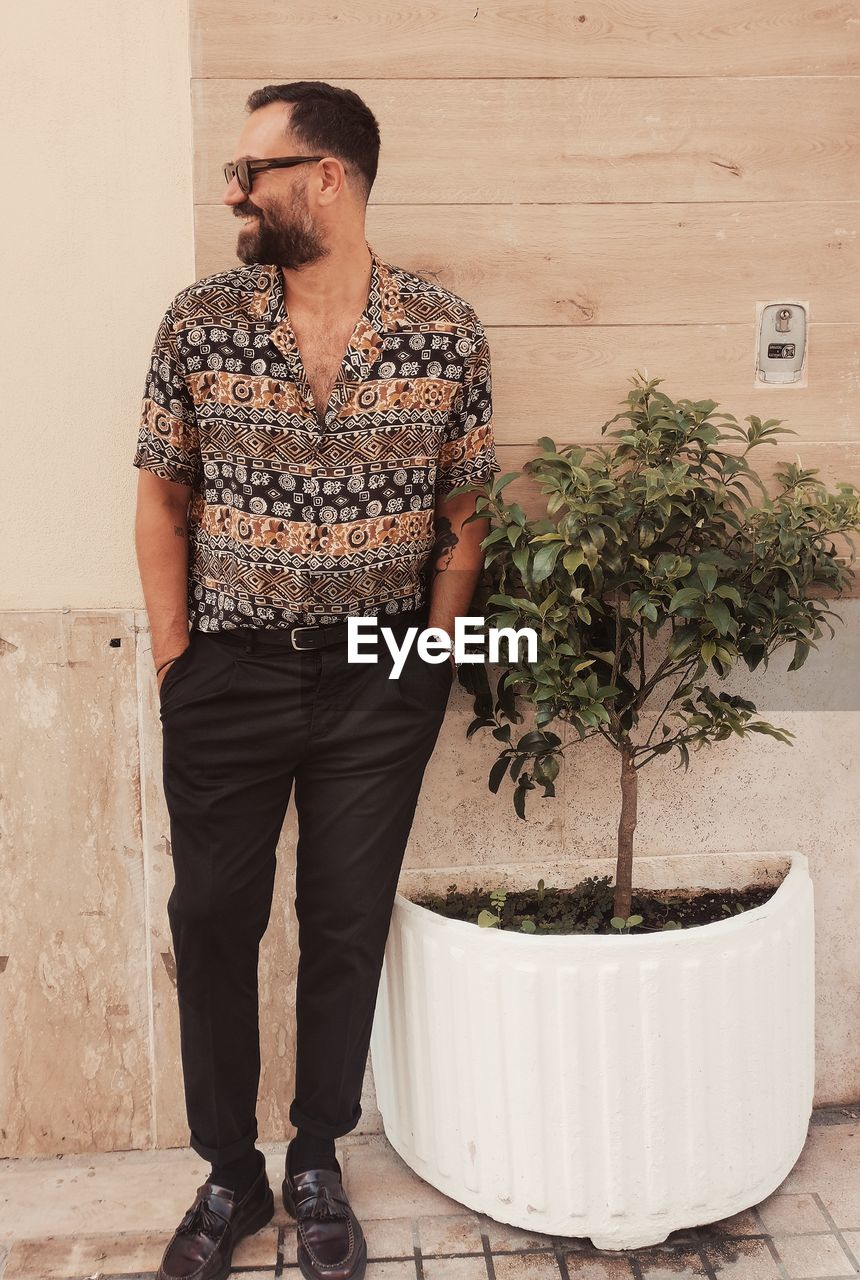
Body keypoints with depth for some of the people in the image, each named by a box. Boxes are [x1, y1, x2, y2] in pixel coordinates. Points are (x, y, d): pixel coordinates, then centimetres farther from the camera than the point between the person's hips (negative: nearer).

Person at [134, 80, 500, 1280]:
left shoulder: (446, 331, -4)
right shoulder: (200, 321, -3)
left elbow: (462, 519, 3)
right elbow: (162, 504, 3)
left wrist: (426, 667, -1)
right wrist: (175, 665, -1)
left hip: (382, 687, 0)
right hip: (230, 677, 1)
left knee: (348, 924, 10)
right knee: (214, 922, 7)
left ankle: (317, 1163, 31)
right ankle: (230, 1174, 28)